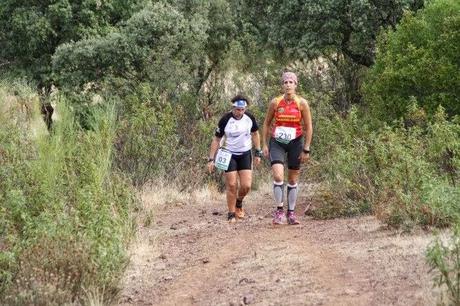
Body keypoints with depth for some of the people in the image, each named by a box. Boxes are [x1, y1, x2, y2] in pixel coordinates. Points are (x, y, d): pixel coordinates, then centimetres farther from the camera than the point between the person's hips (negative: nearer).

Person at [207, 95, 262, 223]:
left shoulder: (249, 118, -8)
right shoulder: (225, 120, -16)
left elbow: (255, 134, 10)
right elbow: (216, 139, -7)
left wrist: (258, 153, 9)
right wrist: (211, 159, -9)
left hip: (245, 154, 3)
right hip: (230, 155, -2)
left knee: (246, 186, -6)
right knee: (232, 186, -6)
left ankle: (239, 203, 26)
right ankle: (231, 214, 8)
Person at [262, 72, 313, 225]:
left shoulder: (302, 103, -7)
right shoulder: (275, 102, -5)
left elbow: (308, 127, -3)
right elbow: (267, 123, 6)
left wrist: (306, 149, -5)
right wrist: (265, 144, 2)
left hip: (295, 143, 0)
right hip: (277, 142, 0)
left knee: (293, 179, 7)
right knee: (278, 176, -17)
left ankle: (291, 213, 18)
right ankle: (279, 210, -5)